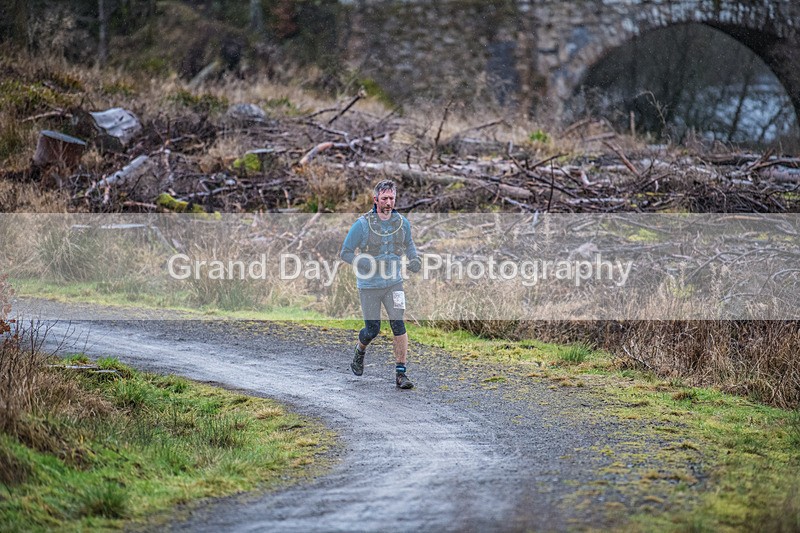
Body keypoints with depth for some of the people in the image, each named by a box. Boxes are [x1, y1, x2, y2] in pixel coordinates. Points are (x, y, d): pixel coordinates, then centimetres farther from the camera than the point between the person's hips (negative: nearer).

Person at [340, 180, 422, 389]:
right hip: (369, 286, -2)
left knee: (398, 325, -12)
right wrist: (369, 265, -20)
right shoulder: (362, 224, -12)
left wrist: (414, 259, 0)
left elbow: (408, 244, 21)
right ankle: (360, 350, 40)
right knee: (373, 330, 4)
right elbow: (345, 253, -8)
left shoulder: (402, 223, 0)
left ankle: (401, 373, -8)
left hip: (393, 283, 2)